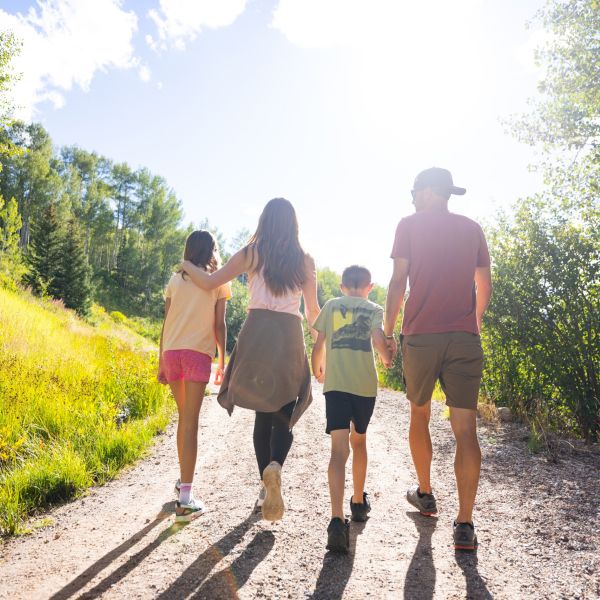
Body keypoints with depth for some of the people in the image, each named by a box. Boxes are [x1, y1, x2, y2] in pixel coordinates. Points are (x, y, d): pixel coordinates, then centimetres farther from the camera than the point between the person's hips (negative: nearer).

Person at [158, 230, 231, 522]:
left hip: (171, 352, 4)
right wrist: (223, 361, 6)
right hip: (198, 352, -4)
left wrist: (161, 361, 15)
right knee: (191, 422, -5)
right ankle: (185, 498, -9)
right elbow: (219, 324, 0)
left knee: (184, 417, 20)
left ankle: (183, 480, 30)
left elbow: (166, 322, 11)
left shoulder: (175, 279, 15)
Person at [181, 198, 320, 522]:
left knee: (262, 413, 11)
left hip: (257, 331, 0)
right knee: (284, 416, 5)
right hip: (290, 336, 0)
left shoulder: (252, 253, 6)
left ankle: (265, 485, 11)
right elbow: (313, 310, 11)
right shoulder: (304, 260, 8)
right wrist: (311, 323, 33)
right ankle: (275, 466, -24)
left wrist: (187, 265, 24)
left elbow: (209, 282, 5)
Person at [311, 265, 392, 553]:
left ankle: (337, 520, -25)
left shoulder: (330, 306, 13)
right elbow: (379, 339, -10)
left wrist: (318, 369, 28)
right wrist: (388, 359, 10)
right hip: (365, 384, 1)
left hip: (335, 384, 0)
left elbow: (319, 346, 10)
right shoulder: (374, 309, 8)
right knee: (358, 442, 22)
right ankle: (358, 502, 37)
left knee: (339, 449, -9)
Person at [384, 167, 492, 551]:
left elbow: (398, 282, -3)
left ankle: (425, 494, 30)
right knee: (465, 428, -1)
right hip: (465, 339, 2)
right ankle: (465, 525, -4)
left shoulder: (410, 225, 3)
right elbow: (485, 288, 14)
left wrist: (388, 331, 4)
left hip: (420, 336, -2)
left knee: (419, 415, 18)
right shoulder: (473, 229, 12)